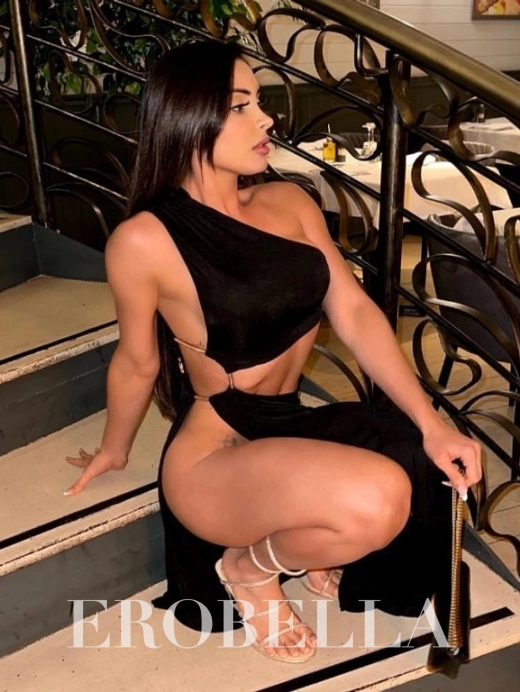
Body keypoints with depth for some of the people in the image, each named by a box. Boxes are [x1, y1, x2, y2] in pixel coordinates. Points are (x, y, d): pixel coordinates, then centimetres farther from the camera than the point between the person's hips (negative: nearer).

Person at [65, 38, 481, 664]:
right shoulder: (144, 241, -14)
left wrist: (431, 423, -10)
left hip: (294, 427, 6)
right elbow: (136, 362, 1)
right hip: (213, 458, -6)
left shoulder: (290, 202, 2)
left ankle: (313, 545, 13)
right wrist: (114, 451, 16)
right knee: (377, 499, -31)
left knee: (440, 468, -14)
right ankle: (248, 566, 2)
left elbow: (354, 312, -2)